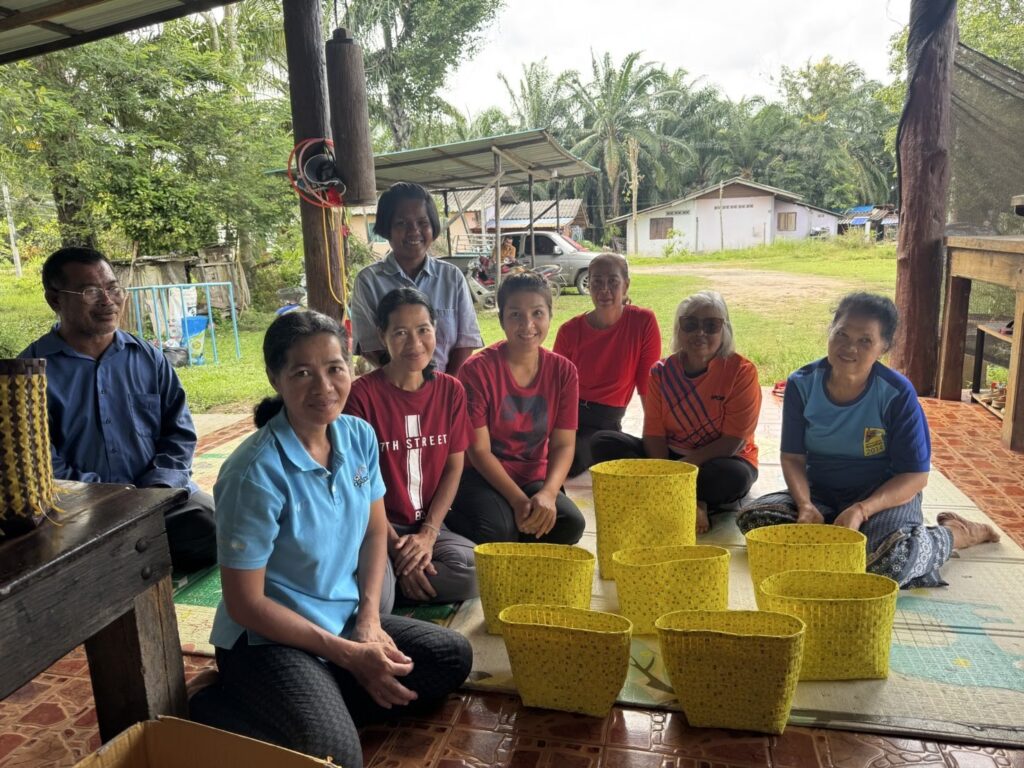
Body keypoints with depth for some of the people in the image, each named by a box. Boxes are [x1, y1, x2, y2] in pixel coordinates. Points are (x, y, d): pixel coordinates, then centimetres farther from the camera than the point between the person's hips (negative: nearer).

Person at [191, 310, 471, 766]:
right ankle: (223, 713, 2)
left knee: (452, 658, 3)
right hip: (267, 636, -7)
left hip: (344, 619, 7)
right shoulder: (257, 473, -25)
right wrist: (348, 654, -16)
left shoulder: (359, 437, -6)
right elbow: (245, 602, -19)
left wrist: (368, 620, -5)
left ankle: (307, 706, 2)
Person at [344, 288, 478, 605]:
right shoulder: (361, 394, -10)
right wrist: (396, 545, -14)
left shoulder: (450, 390, 3)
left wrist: (427, 533, -8)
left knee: (477, 571, -25)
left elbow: (454, 467, 3)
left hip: (430, 525, 5)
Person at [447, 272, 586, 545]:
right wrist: (518, 501, -23)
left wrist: (547, 493, -23)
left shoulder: (563, 371, -3)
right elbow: (479, 450, -14)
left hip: (533, 478, 4)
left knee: (571, 524, -23)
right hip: (482, 476, -4)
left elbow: (563, 444, -4)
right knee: (497, 532, -31)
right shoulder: (477, 369, -14)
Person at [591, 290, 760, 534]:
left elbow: (733, 441, -15)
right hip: (669, 457, 4)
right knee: (603, 442, -17)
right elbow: (654, 433, -6)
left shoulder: (741, 370, -11)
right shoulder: (661, 372, -2)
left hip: (719, 460, -3)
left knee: (734, 476, -39)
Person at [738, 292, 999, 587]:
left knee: (890, 559, -33)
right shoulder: (802, 385, -7)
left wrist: (861, 510, -27)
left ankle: (953, 533, 2)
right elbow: (792, 457, -3)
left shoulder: (897, 394, -14)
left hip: (887, 496, -3)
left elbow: (915, 476, -12)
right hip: (820, 493, 3)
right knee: (752, 517, -21)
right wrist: (805, 505, -22)